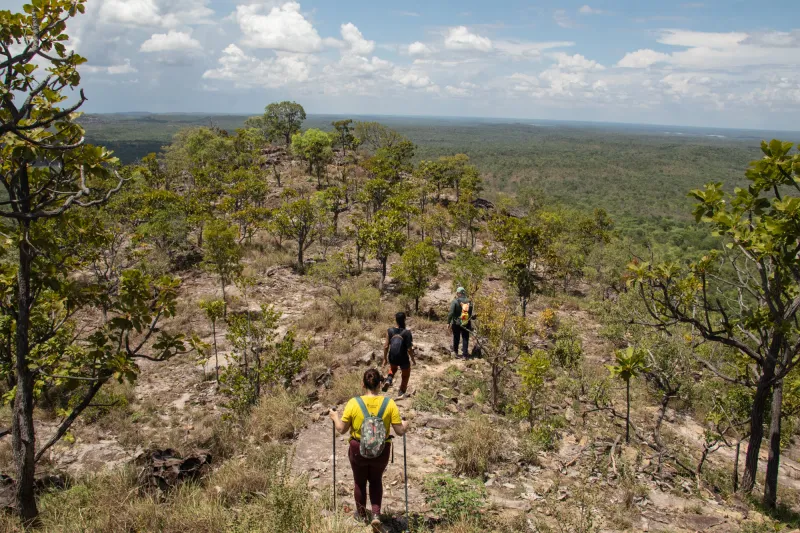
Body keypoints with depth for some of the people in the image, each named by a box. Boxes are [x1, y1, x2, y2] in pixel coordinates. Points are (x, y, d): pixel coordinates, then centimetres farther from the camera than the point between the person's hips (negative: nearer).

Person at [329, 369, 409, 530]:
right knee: (376, 481, 27)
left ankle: (361, 515, 42)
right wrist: (405, 425, 12)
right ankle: (376, 515, 14)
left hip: (358, 450, -1)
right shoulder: (389, 403, -15)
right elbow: (400, 431, -10)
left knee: (359, 482, 24)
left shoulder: (353, 403, -16)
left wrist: (335, 417, 13)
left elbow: (341, 429, -7)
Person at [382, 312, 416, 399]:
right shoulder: (407, 333, -16)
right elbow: (409, 349, -14)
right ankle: (401, 393, 31)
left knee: (393, 368, 36)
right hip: (403, 359, -2)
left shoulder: (390, 331, -8)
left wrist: (385, 359, 8)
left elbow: (386, 346, -5)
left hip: (392, 358, 3)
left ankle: (388, 380, 10)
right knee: (405, 375, 26)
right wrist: (413, 359, 2)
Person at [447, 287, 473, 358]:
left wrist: (448, 322, -12)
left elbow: (451, 313, -18)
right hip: (466, 323, 2)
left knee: (456, 338, 14)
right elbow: (471, 313, 4)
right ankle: (465, 354, 4)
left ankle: (455, 352, 27)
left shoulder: (455, 301, -14)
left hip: (456, 323, -2)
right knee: (465, 338, 7)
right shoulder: (469, 301, -1)